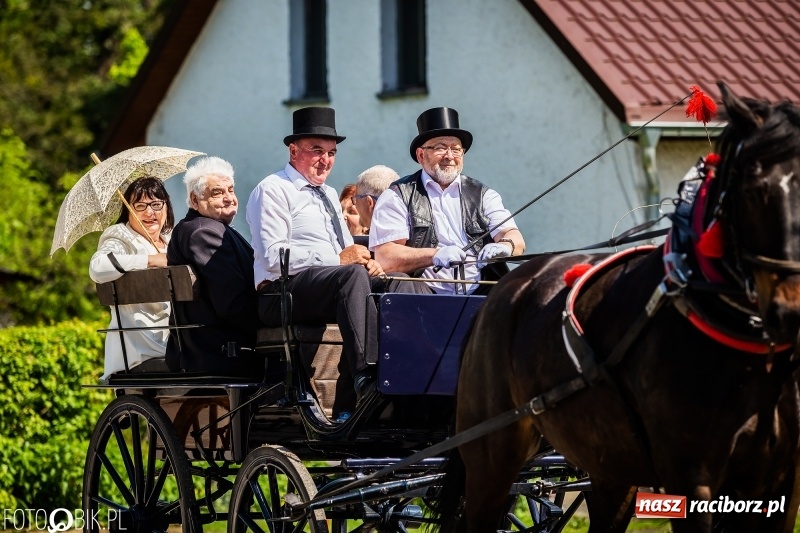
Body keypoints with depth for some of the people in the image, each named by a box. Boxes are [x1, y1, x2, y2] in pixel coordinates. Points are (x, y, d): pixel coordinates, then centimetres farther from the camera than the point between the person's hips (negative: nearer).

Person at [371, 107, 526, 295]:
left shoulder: (482, 195, 19)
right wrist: (434, 255, -20)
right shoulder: (397, 197, 9)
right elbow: (385, 258, -4)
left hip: (480, 294, 3)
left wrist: (505, 246, -20)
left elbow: (516, 240, 6)